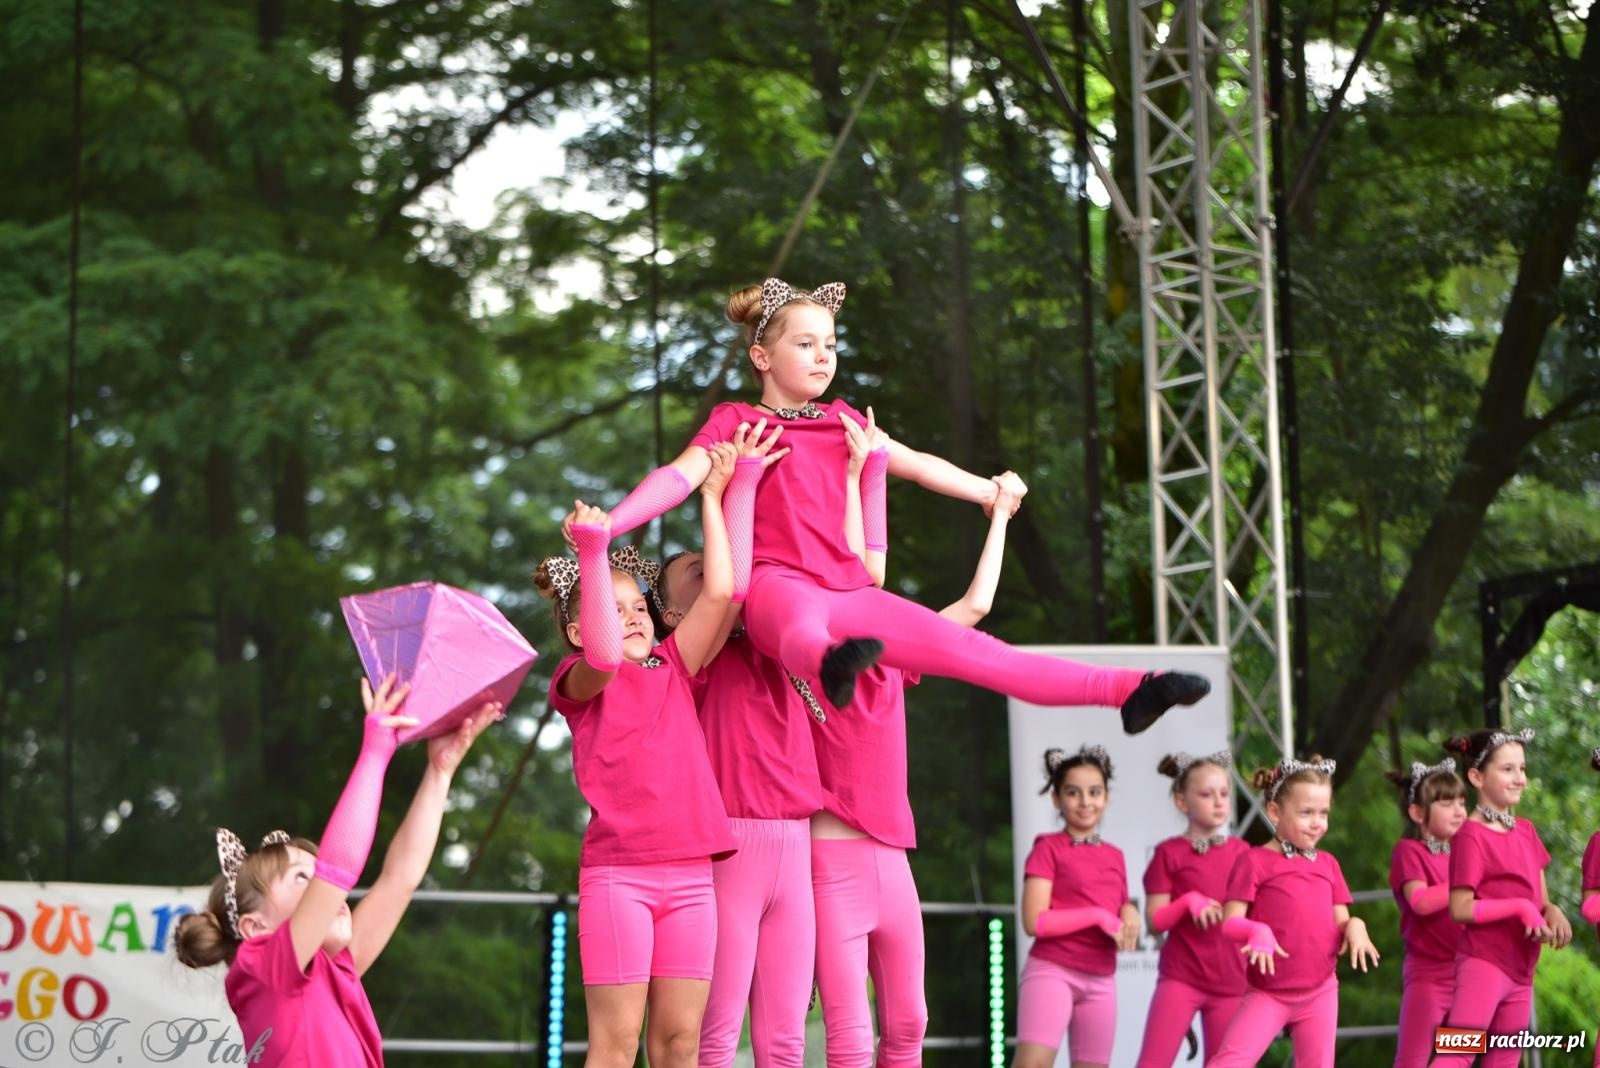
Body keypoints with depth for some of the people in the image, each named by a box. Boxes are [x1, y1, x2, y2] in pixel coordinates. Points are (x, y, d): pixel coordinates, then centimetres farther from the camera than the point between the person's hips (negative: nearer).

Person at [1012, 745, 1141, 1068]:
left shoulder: (1115, 857, 15)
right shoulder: (1048, 848, -1)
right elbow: (1035, 921, -12)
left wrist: (1129, 915, -2)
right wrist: (1099, 916, -14)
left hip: (1100, 981, 6)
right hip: (1051, 971, -6)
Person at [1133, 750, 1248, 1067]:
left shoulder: (1241, 852, 9)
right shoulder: (1170, 853, -2)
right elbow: (1156, 920, -4)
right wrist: (1188, 902, -20)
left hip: (1231, 982, 4)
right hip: (1181, 978, -4)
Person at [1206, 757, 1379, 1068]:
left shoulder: (1327, 863, 11)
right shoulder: (1255, 861, -6)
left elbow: (1340, 923, 13)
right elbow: (1229, 922, -11)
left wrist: (1355, 927, -10)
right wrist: (1258, 932, -31)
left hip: (1321, 991, 5)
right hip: (1268, 992, -5)